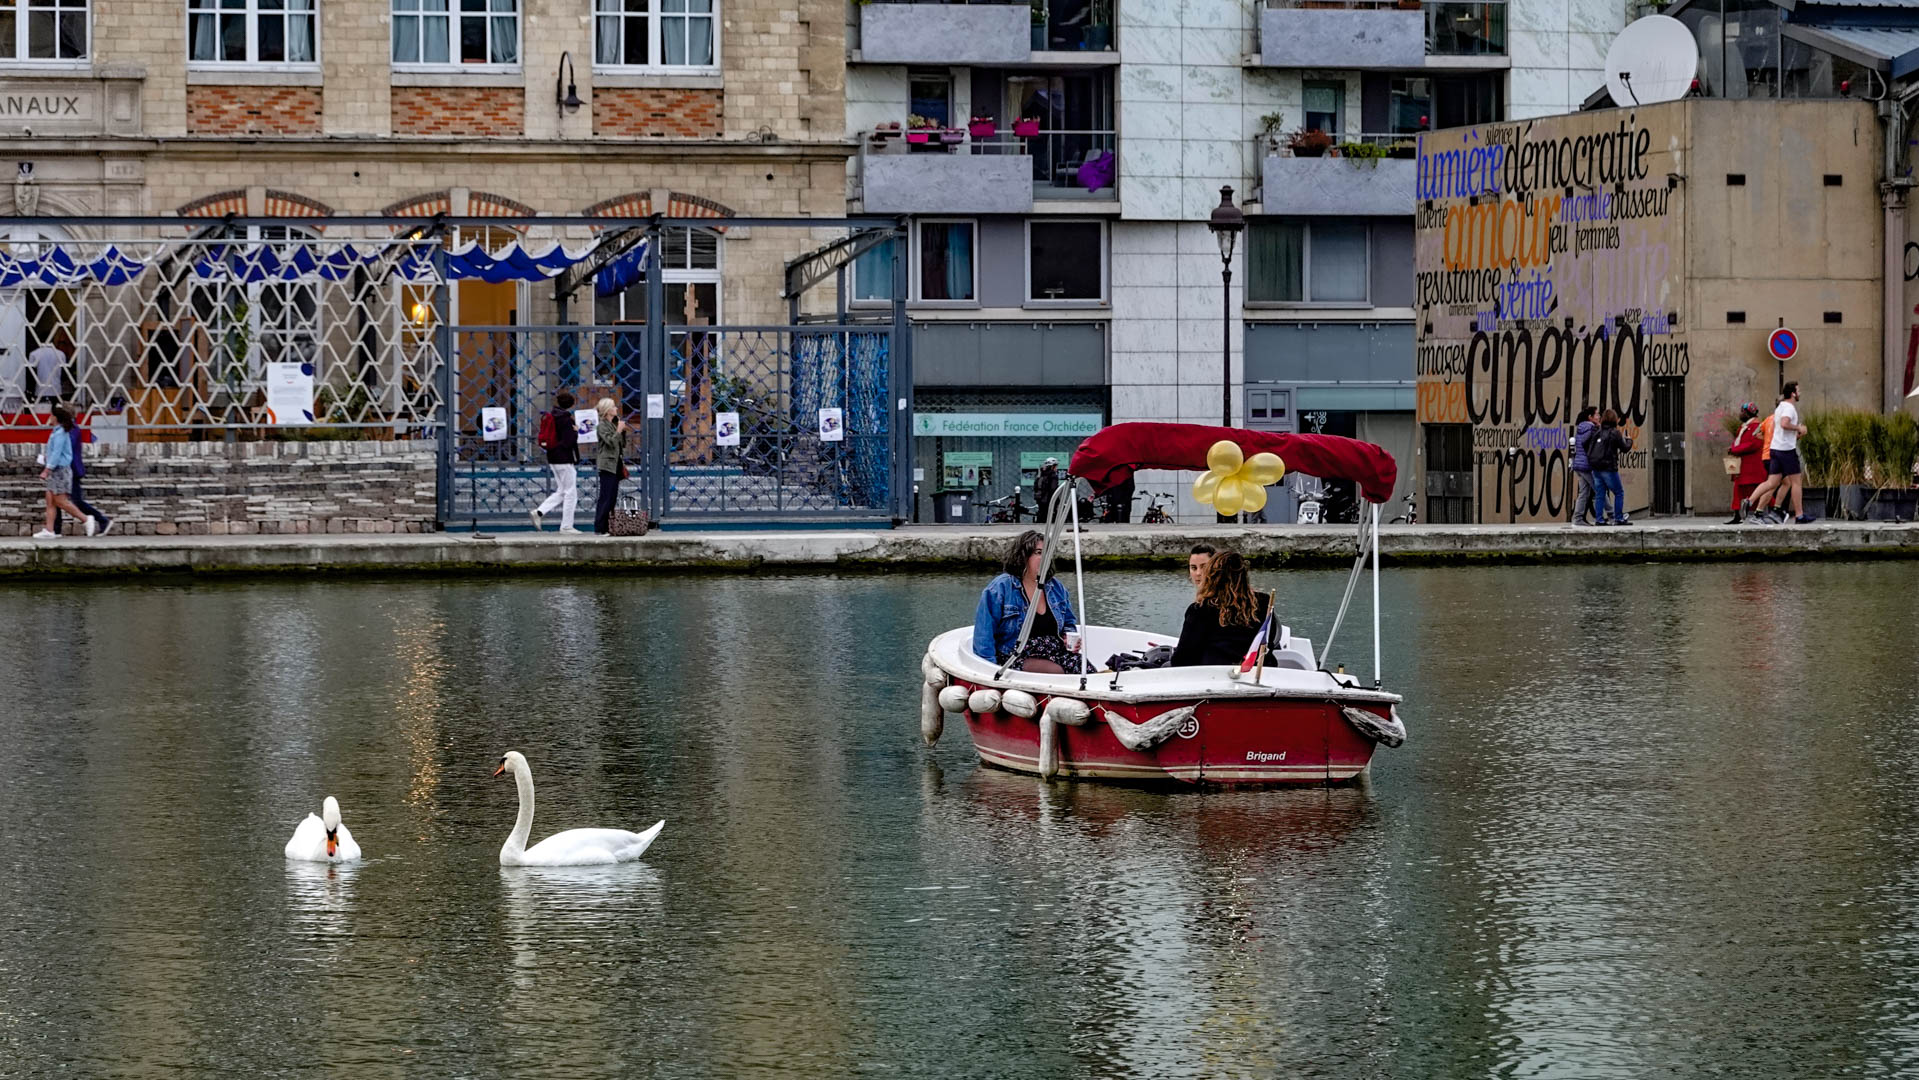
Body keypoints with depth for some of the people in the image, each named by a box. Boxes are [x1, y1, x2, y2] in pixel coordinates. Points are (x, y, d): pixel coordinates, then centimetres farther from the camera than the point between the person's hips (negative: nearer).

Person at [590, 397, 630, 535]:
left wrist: (623, 431, 7)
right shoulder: (602, 425, -8)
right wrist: (619, 430, -13)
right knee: (606, 497, -10)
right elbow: (610, 442, -19)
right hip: (607, 464, -9)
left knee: (613, 498, 7)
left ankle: (608, 526, 9)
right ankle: (600, 528, -9)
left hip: (616, 464, 9)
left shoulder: (614, 424, 17)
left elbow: (622, 444, 19)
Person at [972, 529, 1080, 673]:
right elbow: (984, 637, -6)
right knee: (1055, 671, -32)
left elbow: (1069, 623, 29)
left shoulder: (1057, 587, 15)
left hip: (1056, 653, 5)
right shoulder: (998, 589, -4)